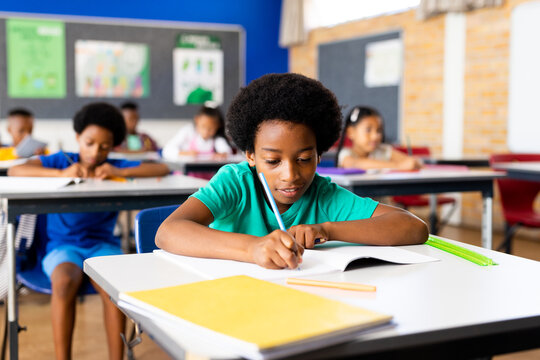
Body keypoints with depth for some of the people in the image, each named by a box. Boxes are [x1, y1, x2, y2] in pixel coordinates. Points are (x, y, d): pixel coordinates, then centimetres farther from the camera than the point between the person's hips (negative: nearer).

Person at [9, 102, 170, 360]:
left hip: (102, 244, 1)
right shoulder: (61, 160, 6)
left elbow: (163, 169, -3)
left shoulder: (116, 167, 7)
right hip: (63, 245, -1)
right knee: (64, 283, -33)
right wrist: (61, 173, -20)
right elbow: (14, 171, -9)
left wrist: (120, 173, -15)